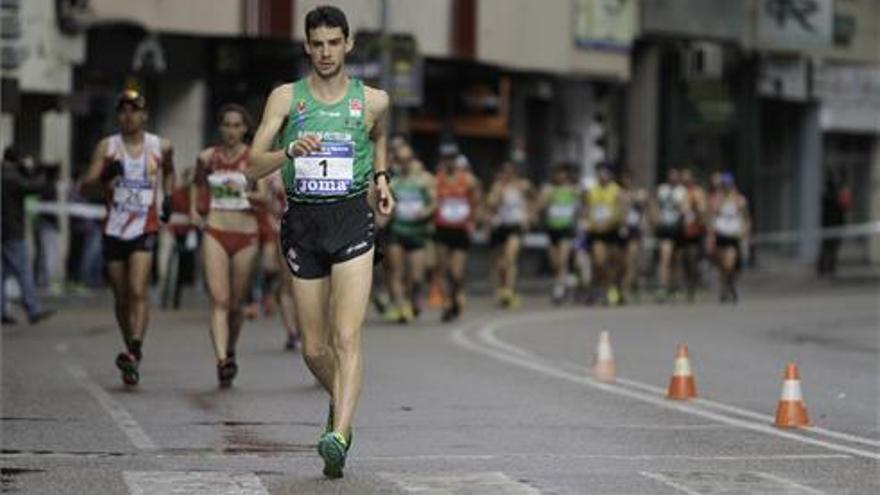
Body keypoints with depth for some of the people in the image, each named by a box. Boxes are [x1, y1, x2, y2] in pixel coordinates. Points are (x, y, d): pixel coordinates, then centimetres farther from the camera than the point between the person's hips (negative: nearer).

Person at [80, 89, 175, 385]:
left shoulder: (161, 147, 4)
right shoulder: (107, 147, 2)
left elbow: (169, 172, 27)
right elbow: (86, 186, -4)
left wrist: (168, 198, 14)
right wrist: (105, 178, -23)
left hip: (145, 230, -2)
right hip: (114, 230, 2)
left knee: (138, 291, -20)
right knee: (121, 298, 8)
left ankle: (134, 351, -28)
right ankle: (132, 351, 22)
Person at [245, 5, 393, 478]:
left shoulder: (372, 100, 5)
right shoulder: (286, 97, 2)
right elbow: (254, 166, -5)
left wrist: (381, 178, 16)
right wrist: (292, 150, -22)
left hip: (352, 222, -1)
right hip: (302, 222, 1)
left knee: (347, 338, -17)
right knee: (314, 348, 8)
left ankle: (339, 435, -27)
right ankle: (341, 402, 38)